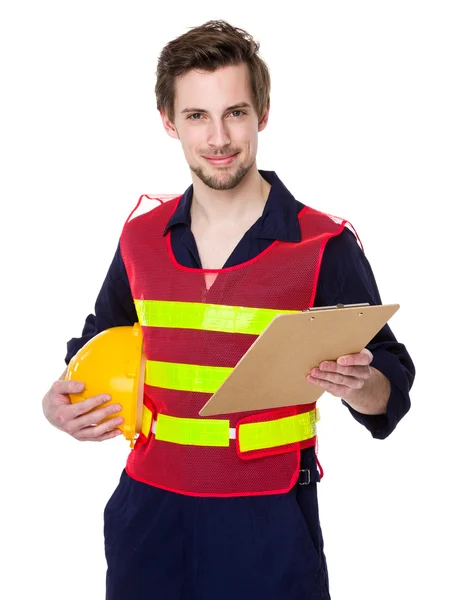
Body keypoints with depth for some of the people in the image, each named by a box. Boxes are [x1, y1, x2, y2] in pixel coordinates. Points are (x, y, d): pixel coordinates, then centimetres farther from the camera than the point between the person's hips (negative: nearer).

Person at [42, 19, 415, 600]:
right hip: (149, 508, 4)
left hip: (269, 520, -3)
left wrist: (360, 386, -26)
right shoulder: (140, 239, 2)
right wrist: (61, 399, 0)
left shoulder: (324, 244, -9)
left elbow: (388, 391, -5)